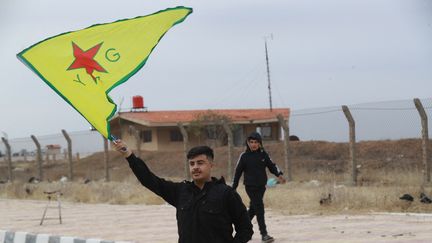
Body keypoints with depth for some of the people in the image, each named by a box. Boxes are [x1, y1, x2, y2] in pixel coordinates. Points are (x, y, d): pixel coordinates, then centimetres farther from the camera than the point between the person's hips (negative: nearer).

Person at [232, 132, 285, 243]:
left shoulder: (263, 154, 2)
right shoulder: (244, 156, -5)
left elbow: (272, 165, 6)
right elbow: (238, 172, 2)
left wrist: (279, 174, -13)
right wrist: (233, 188, 4)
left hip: (261, 186, 4)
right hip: (250, 186, -4)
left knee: (253, 209, 14)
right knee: (259, 208, -12)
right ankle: (264, 234, -10)